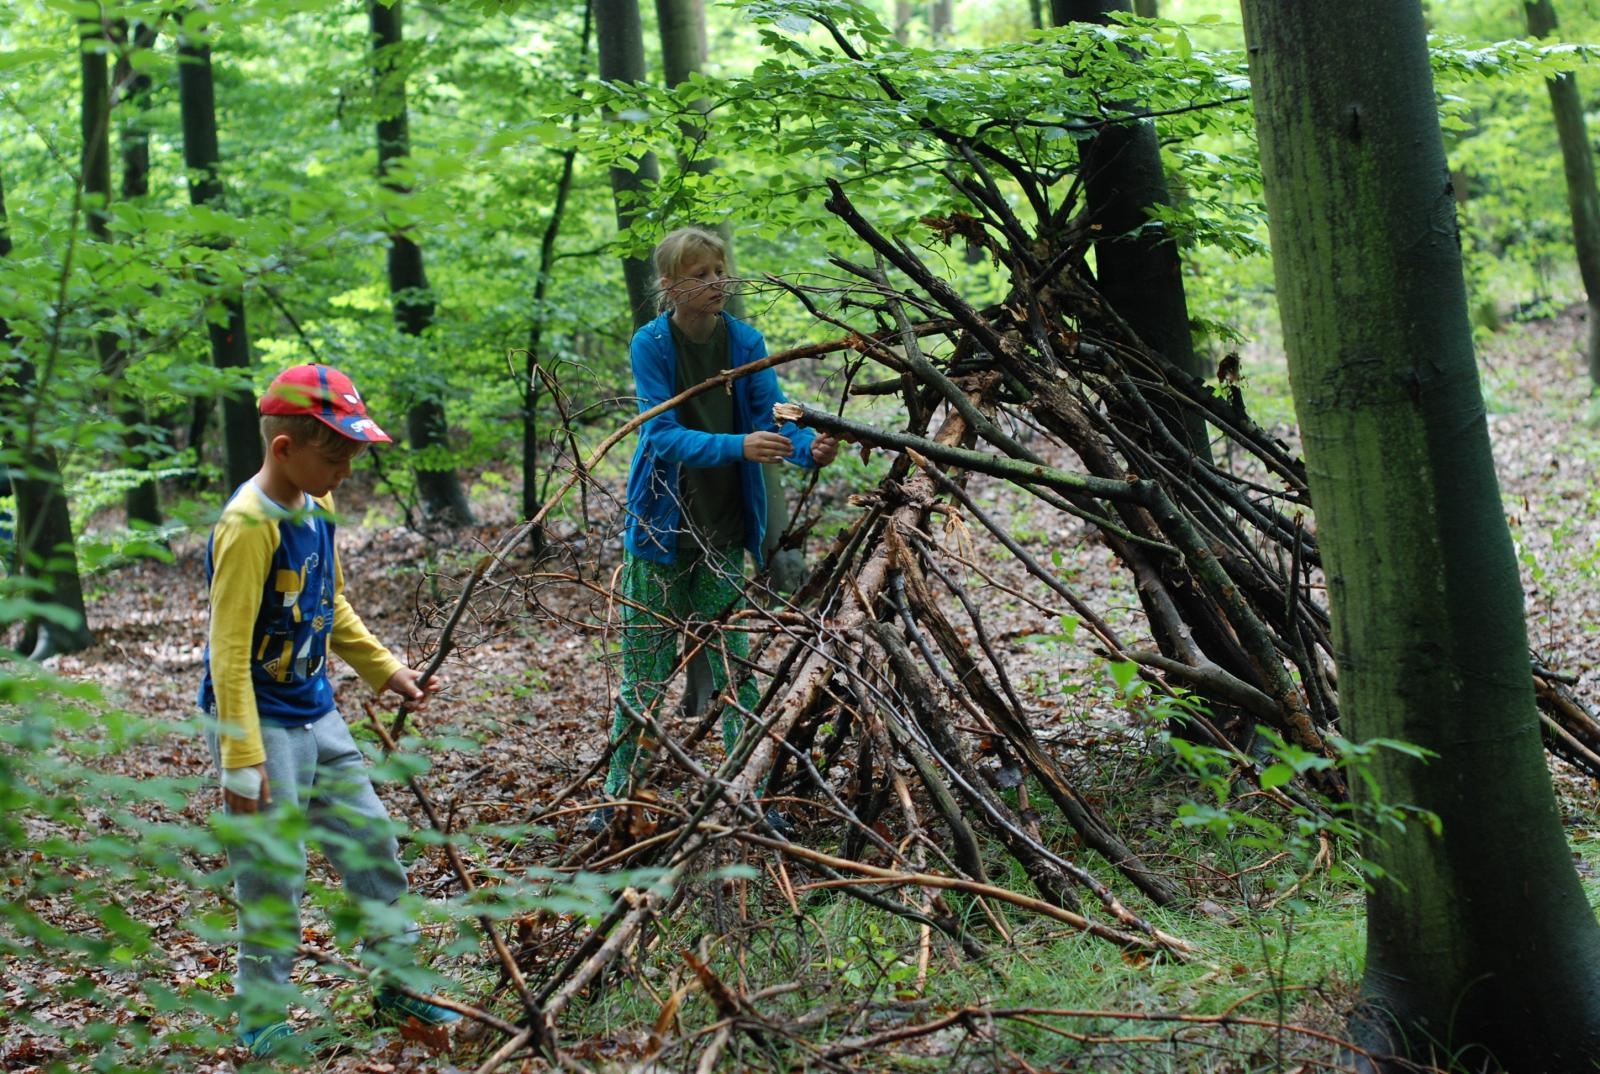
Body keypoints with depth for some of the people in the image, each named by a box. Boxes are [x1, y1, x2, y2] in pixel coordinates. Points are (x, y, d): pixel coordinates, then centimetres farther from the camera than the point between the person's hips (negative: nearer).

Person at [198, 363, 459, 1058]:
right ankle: (260, 1017, 15)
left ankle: (396, 983, 26)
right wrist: (241, 760, -25)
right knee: (274, 873, 0)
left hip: (316, 714, 9)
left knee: (372, 842, 13)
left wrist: (385, 670, 14)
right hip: (262, 722, -8)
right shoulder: (249, 524, -23)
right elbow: (229, 649, -24)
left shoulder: (316, 508, 4)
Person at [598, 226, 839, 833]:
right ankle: (618, 794, 15)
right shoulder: (651, 344, -12)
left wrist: (809, 448, -32)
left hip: (725, 527, 2)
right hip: (661, 526, -2)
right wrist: (739, 446, -36)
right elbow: (665, 435, -21)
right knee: (646, 668, 3)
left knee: (734, 664, 4)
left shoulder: (745, 342, -3)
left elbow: (773, 416, -9)